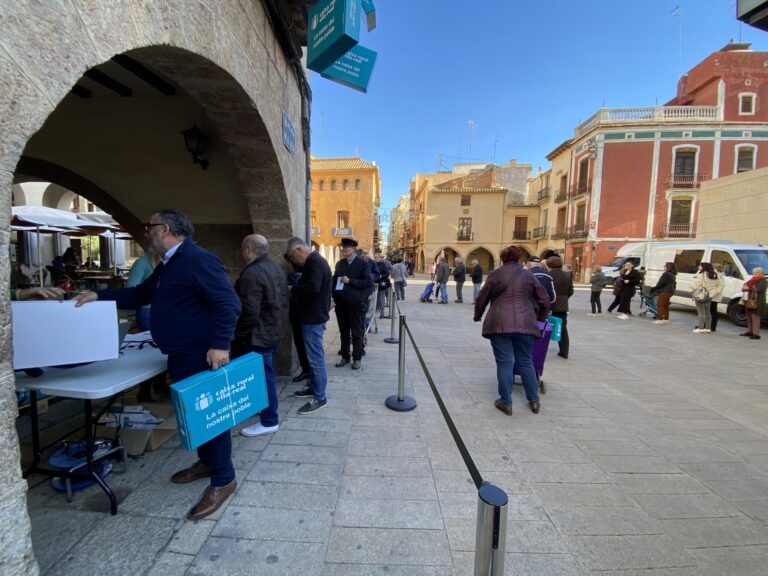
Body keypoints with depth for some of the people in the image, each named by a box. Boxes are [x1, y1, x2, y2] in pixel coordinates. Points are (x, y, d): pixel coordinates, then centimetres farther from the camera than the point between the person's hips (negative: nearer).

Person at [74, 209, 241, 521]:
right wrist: (99, 296, 17)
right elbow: (140, 294, 26)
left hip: (203, 356, -10)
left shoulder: (197, 259, -19)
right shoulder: (167, 264, 15)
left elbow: (229, 303, -26)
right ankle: (206, 462, 40)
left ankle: (223, 480, 15)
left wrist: (220, 345, -30)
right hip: (180, 356, 10)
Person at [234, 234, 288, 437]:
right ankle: (269, 411, 36)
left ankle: (269, 421, 12)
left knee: (262, 376, 1)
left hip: (258, 335, -10)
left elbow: (249, 311, -25)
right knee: (266, 375, 21)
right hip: (273, 330, 10)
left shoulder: (252, 273, -22)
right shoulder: (275, 268, 10)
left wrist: (240, 336, -13)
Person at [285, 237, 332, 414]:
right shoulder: (312, 261, 14)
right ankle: (313, 387, 33)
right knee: (313, 356, 19)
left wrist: (292, 290, -16)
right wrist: (289, 257, 13)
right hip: (311, 316, 11)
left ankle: (320, 398, 5)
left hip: (313, 318, -11)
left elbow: (312, 287, -31)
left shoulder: (316, 262, -19)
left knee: (316, 358, -4)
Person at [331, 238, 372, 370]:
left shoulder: (363, 264, -4)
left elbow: (368, 283, -11)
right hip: (341, 304, 5)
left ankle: (357, 358, 17)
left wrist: (350, 281, -17)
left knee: (356, 333, 6)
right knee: (343, 332, 12)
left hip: (356, 304, -5)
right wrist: (335, 296, 3)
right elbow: (334, 280, 17)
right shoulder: (339, 264, 12)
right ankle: (345, 357, 24)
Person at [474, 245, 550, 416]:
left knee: (504, 363, 3)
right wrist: (540, 319, 26)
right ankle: (534, 400, 23)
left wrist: (477, 317, 24)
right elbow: (544, 300, 11)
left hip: (500, 324, -2)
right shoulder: (528, 274, 8)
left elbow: (482, 298, 8)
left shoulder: (495, 274, 4)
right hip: (525, 324, 2)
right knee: (525, 362, 15)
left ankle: (506, 402, 9)